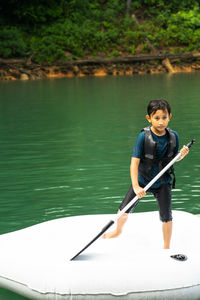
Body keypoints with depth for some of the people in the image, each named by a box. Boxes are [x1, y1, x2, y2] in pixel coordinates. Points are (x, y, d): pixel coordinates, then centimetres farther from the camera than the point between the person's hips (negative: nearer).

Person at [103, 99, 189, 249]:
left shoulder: (173, 136, -11)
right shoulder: (144, 136, -22)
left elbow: (174, 158, 5)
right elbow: (135, 161, -25)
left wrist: (182, 154, -19)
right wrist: (135, 186, -33)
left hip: (162, 182, 1)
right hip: (142, 180, -1)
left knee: (166, 217, -2)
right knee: (124, 210, 9)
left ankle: (167, 247, 20)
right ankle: (118, 230, 42)